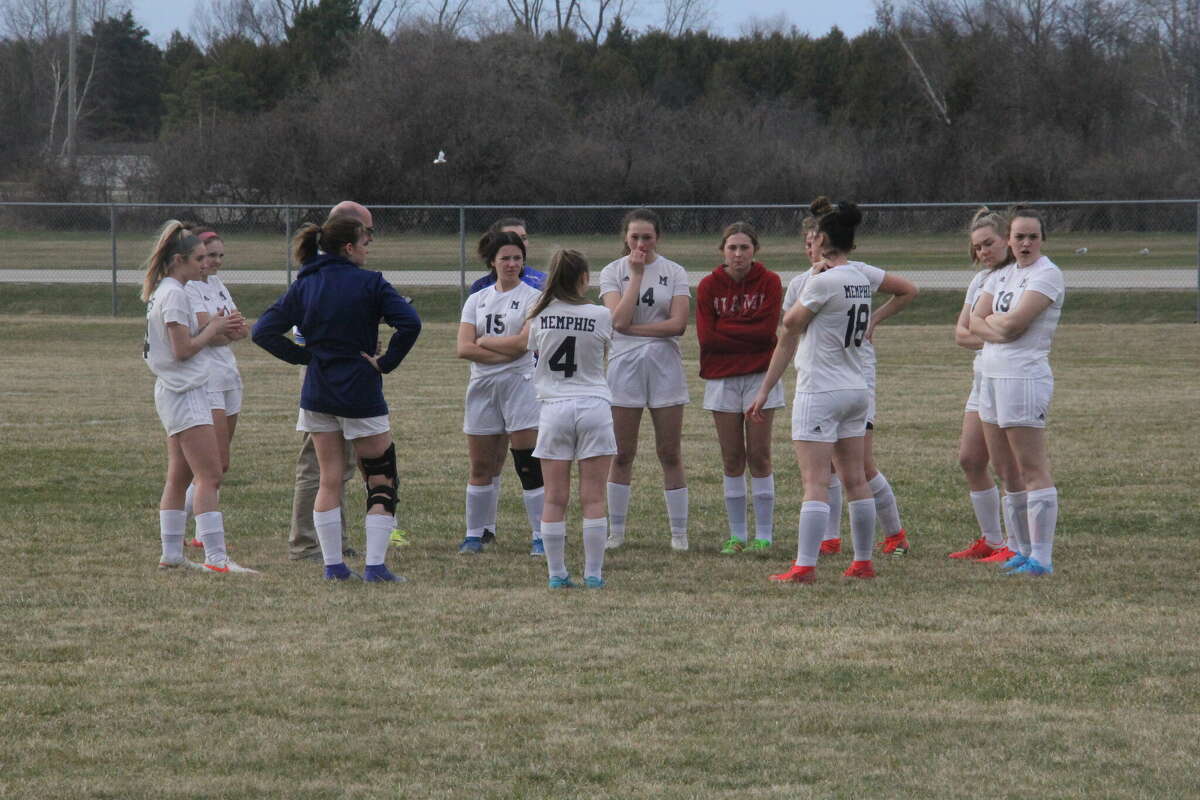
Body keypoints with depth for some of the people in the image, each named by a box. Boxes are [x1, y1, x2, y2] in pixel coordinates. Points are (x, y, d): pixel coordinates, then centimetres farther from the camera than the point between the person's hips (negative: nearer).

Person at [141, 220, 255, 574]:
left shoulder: (163, 292, 16)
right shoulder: (174, 294, -15)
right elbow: (183, 349, -20)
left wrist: (220, 330, 4)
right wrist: (213, 329, -7)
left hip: (173, 392, 11)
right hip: (185, 394, -11)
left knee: (179, 478, 12)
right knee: (210, 477, -13)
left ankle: (171, 554, 14)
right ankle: (216, 557, -16)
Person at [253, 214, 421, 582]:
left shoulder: (304, 286, 3)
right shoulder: (370, 283, -10)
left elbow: (263, 331, 2)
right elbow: (409, 323, -21)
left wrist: (304, 356, 5)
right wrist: (387, 362, -10)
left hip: (318, 395, 5)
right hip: (362, 393, -4)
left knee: (329, 480, 11)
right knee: (381, 480, 4)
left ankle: (333, 564, 11)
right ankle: (375, 565, -4)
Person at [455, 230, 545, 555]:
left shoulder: (532, 297, 0)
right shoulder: (477, 300, 11)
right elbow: (463, 348, -2)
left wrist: (483, 345, -6)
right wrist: (506, 351, -10)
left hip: (520, 385, -4)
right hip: (482, 387, 4)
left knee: (529, 466, -8)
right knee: (481, 466, 8)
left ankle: (541, 536, -4)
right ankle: (477, 532, 18)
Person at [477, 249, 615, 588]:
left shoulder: (540, 316, 0)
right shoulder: (599, 316, -4)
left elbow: (519, 344, 18)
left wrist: (484, 342, 38)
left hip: (554, 408, 1)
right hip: (593, 406, -1)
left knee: (555, 498, 4)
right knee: (593, 498, 1)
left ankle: (556, 573, 4)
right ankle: (593, 573, 0)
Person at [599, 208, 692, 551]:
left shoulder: (674, 272, 3)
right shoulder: (612, 272, 2)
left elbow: (678, 324, -9)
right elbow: (619, 320, -13)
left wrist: (632, 328, -11)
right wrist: (636, 274, -10)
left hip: (665, 367, 0)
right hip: (624, 367, 0)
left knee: (670, 455, 1)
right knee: (622, 455, 4)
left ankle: (679, 532, 6)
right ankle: (615, 531, 12)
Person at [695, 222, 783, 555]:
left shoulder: (769, 282, -2)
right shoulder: (709, 286, 1)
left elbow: (767, 330, -13)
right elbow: (706, 336, -8)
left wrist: (726, 328, -10)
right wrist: (747, 332, -10)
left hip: (760, 375, -2)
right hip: (721, 377, 2)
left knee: (759, 455, -3)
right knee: (732, 458, 4)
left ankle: (764, 534, 2)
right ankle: (737, 535, 10)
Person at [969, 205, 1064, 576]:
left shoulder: (1047, 274, -8)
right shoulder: (1000, 275, 16)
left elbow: (1014, 322, -17)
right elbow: (975, 321, 7)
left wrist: (991, 319, 1)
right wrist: (1001, 328, -11)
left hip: (1025, 376, -9)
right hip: (991, 377, 9)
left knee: (1033, 469, -9)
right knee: (1006, 471, 11)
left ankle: (1041, 558, -10)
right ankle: (1024, 550, 18)